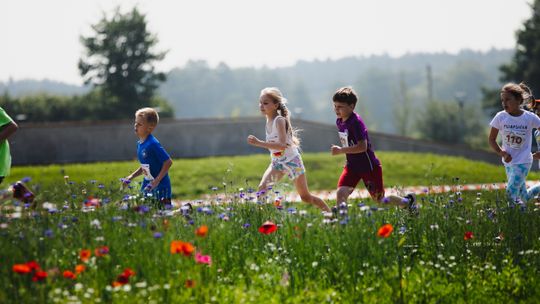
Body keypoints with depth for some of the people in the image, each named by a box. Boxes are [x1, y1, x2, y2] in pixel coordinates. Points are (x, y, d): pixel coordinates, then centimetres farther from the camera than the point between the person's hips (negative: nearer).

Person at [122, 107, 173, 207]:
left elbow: (168, 162, -21)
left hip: (160, 187, -9)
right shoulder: (140, 144, 7)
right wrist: (131, 176, 9)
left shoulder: (153, 144, -21)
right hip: (147, 184, 9)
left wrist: (157, 181, -21)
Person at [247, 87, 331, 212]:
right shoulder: (268, 120, 0)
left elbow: (282, 145, -36)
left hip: (292, 161, -7)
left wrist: (259, 143, -40)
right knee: (262, 188, -17)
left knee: (306, 197, 4)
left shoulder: (280, 120, -24)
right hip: (277, 162, 7)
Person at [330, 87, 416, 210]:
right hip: (352, 166, 7)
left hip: (369, 167, -7)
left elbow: (362, 147, -31)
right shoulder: (339, 122, 3)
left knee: (379, 200, 9)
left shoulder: (356, 122, -24)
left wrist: (341, 150, -30)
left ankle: (408, 201, 34)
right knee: (340, 193, -15)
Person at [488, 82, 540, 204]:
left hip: (523, 162, -4)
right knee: (524, 198, 12)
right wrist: (502, 153, -11)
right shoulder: (500, 117, -5)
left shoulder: (530, 117, -11)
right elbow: (491, 140, 3)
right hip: (508, 162, 4)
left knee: (511, 194, -19)